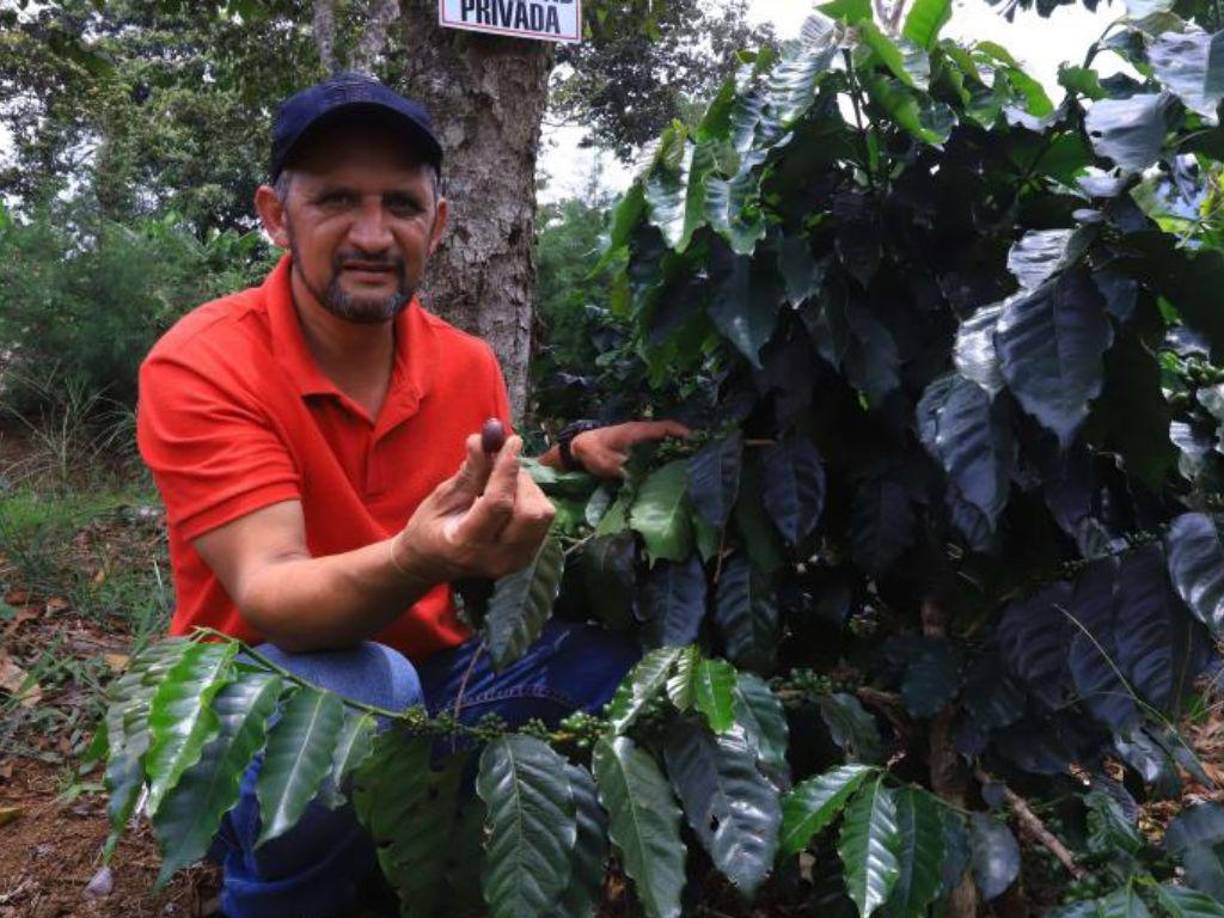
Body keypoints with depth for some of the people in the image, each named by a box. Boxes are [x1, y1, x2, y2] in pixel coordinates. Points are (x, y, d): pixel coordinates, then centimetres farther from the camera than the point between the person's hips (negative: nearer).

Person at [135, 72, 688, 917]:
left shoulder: (469, 365, -3)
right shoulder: (201, 365, -19)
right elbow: (269, 597, -29)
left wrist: (568, 460, -9)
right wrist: (419, 560, -49)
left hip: (437, 677, 5)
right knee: (362, 688, -36)